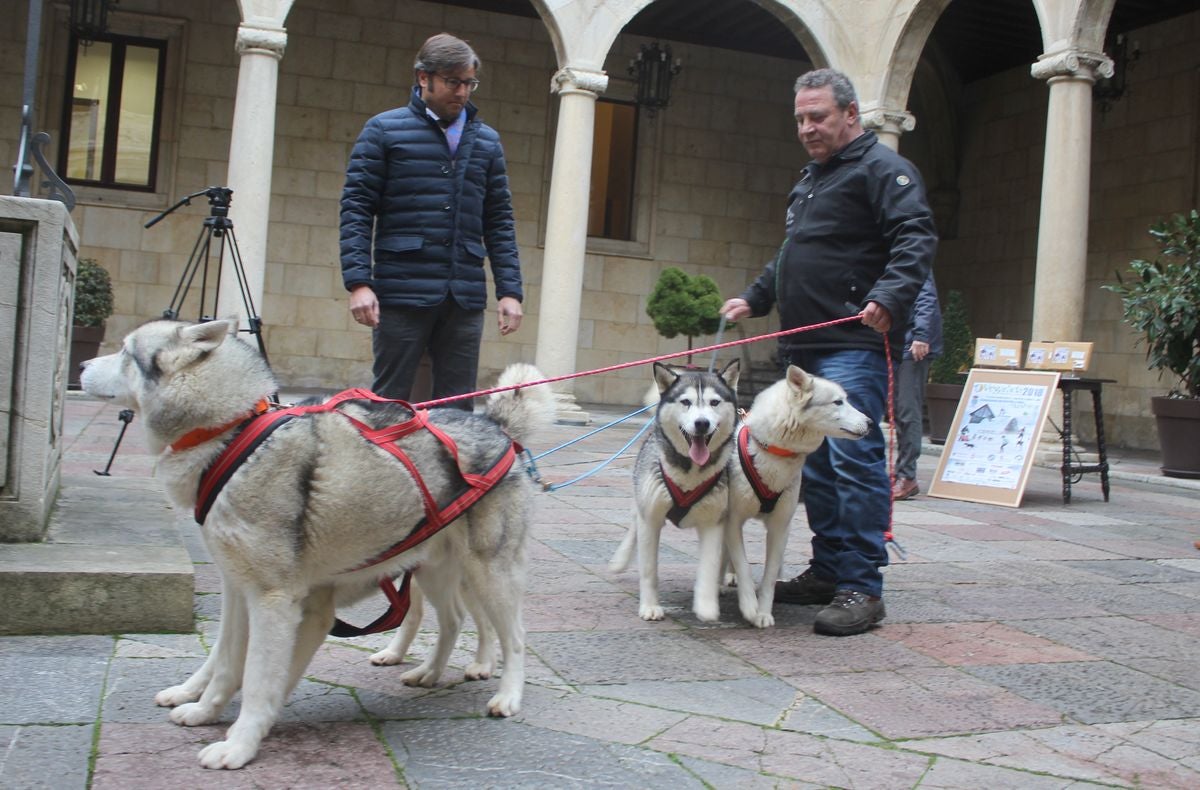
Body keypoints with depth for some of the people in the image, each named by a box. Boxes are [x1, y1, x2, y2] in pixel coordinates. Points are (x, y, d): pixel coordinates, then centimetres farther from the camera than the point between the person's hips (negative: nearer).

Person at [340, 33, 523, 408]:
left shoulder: (487, 140, 14)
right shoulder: (384, 130, 4)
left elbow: (499, 221, 13)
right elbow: (356, 208, -2)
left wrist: (510, 290, 4)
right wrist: (358, 282, -13)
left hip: (465, 297, 3)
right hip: (402, 293, -3)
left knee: (457, 406, 6)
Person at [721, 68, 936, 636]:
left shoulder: (881, 168, -4)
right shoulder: (810, 179, 26)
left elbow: (916, 238, -17)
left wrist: (889, 295, -31)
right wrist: (753, 298, 29)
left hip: (853, 345, -9)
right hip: (805, 347, 10)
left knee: (854, 459, -12)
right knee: (815, 465, 11)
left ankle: (862, 588, -8)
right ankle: (828, 571, 20)